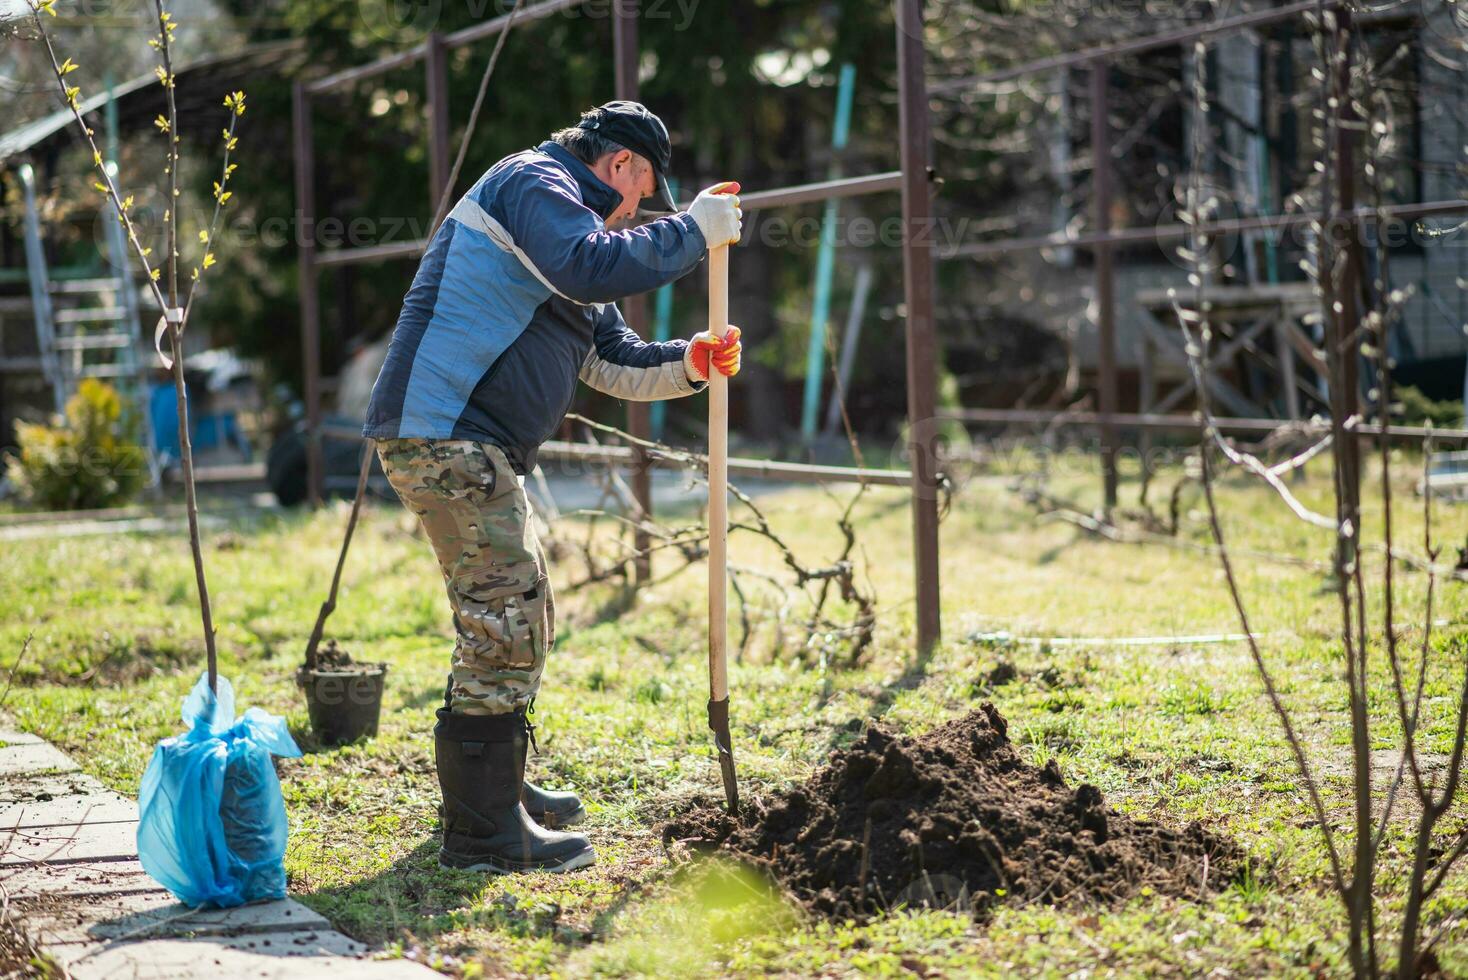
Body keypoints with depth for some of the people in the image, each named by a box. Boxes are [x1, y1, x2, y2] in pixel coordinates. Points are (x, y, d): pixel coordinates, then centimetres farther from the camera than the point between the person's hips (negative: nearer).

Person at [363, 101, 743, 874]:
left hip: (472, 447, 11)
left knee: (520, 616, 21)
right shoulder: (535, 183, -6)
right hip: (442, 434, -11)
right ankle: (483, 833, -7)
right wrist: (692, 231, -16)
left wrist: (687, 363, 8)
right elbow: (593, 267, -26)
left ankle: (495, 787, 34)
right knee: (505, 621, -10)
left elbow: (612, 360, 25)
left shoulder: (557, 206, 27)